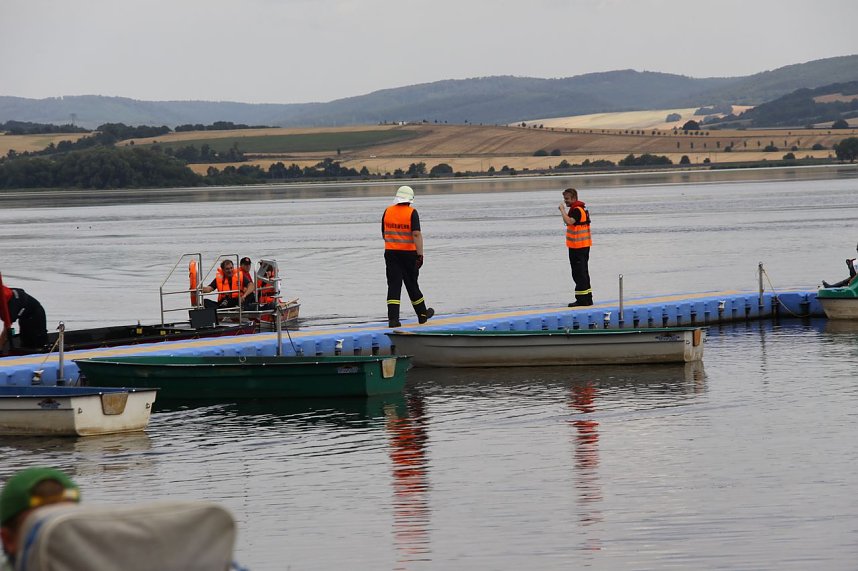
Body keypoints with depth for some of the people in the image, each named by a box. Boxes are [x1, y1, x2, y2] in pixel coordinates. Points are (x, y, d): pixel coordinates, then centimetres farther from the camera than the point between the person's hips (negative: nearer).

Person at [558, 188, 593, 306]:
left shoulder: (576, 210, -16)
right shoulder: (582, 208, 17)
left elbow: (569, 221, -32)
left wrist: (562, 210, -22)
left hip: (577, 247, -11)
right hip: (584, 246, 11)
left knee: (579, 273, -8)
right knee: (583, 273, 16)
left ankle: (582, 299, -8)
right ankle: (587, 299, 21)